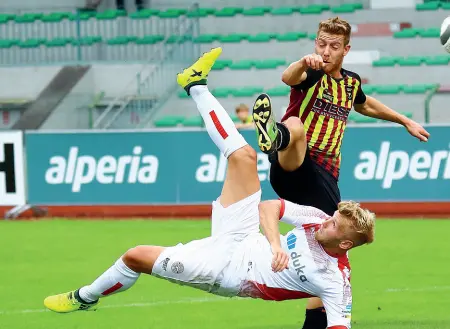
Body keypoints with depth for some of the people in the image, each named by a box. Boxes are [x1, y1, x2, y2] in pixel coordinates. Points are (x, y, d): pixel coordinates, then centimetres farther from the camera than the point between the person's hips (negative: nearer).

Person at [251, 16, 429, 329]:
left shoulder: (351, 82, 15)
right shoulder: (312, 75, -5)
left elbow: (366, 105, 41)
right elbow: (288, 77, -31)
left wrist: (406, 121, 50)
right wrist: (304, 62, -54)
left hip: (325, 177, 7)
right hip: (293, 167, -7)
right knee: (295, 125, -40)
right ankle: (275, 136, -78)